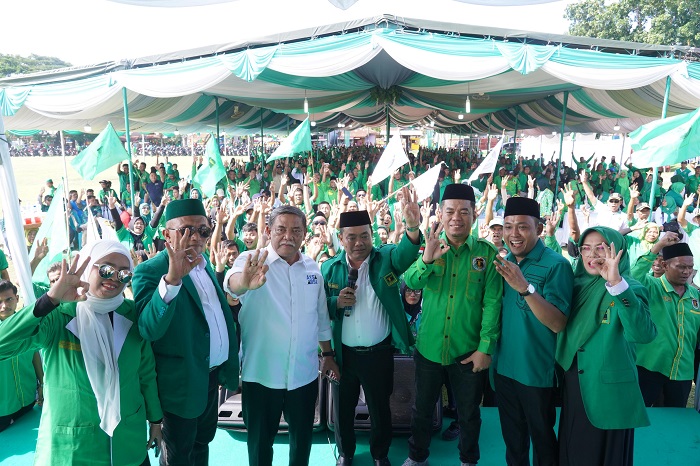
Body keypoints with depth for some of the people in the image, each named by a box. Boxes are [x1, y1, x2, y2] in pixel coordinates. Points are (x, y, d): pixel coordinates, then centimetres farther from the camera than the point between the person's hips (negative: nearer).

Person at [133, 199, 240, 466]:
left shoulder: (205, 263, 5)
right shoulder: (150, 271, -19)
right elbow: (149, 330, -34)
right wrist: (171, 279, -47)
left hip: (212, 374, 7)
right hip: (183, 381, -6)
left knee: (202, 442, 24)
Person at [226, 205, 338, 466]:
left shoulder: (313, 268, 3)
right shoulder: (253, 261, -11)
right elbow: (233, 283, -35)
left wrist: (328, 354, 14)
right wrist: (244, 281, -57)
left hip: (305, 374, 4)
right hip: (261, 374, -3)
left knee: (303, 436, 21)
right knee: (260, 440, 15)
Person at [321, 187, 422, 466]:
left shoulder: (385, 258, -10)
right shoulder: (329, 268, -3)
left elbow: (406, 252, -32)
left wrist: (413, 227, -53)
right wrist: (335, 302, -21)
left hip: (379, 352, -1)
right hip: (343, 353, 2)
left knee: (380, 407, 18)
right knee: (343, 406, 19)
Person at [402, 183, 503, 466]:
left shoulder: (488, 253, -6)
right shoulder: (430, 247, -1)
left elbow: (492, 303, -8)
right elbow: (410, 283, -15)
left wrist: (486, 347, -12)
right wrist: (427, 259, -34)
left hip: (469, 352, -1)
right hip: (429, 347, 2)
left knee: (469, 413, 18)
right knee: (422, 409, 18)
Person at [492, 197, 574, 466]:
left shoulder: (556, 265, -16)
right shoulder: (504, 263, 3)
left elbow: (558, 324, -25)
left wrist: (526, 288, -35)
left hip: (537, 371, -5)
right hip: (504, 367, 6)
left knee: (541, 438, 15)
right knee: (512, 437, 22)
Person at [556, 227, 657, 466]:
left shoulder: (631, 289, -11)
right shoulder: (576, 285, 4)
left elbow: (643, 334, -31)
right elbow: (559, 326, 11)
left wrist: (616, 283, -36)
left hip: (610, 391, -5)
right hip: (573, 388, 5)